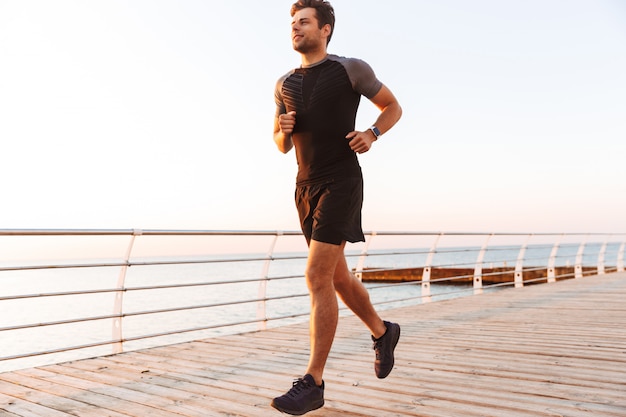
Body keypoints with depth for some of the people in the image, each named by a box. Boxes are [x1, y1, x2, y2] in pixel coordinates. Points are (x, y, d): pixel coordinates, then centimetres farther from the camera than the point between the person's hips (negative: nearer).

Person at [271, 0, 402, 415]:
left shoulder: (352, 69, -2)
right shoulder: (285, 85, 13)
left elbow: (393, 107, 10)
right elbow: (282, 145, 20)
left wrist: (371, 134, -10)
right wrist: (285, 130, -5)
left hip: (341, 184, -6)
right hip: (306, 187, 7)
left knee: (317, 278, -15)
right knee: (338, 277, 13)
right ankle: (382, 331, 39)